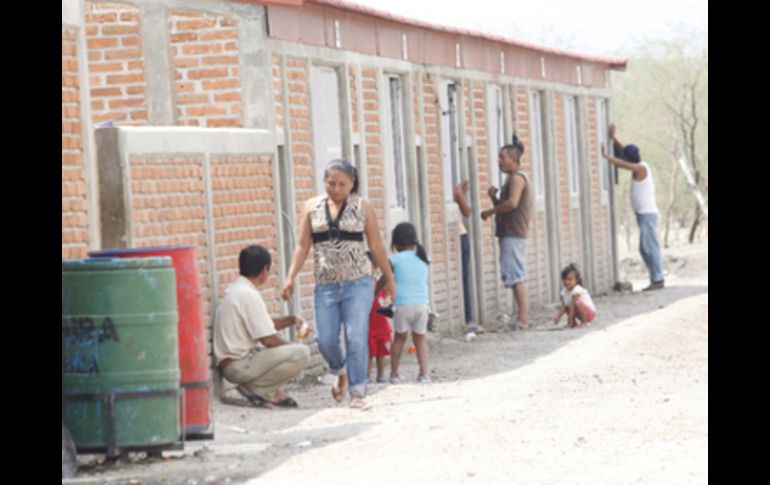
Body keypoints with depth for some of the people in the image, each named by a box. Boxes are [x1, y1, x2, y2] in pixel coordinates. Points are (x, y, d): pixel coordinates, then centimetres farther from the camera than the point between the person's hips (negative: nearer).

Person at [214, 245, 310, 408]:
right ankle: (254, 389, -11)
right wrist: (291, 347, 0)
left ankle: (272, 392, 10)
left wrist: (290, 320, 12)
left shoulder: (235, 290, 14)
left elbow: (264, 326, 22)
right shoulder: (249, 295, -16)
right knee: (301, 353, -19)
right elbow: (268, 339, -17)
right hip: (239, 365, -10)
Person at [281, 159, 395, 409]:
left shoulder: (363, 207, 3)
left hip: (357, 283, -2)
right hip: (325, 284, 2)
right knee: (325, 339, 0)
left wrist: (388, 278, 11)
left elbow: (376, 246, 8)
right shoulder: (312, 207, 7)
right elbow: (302, 246, 7)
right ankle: (341, 372, 31)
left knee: (356, 339, -9)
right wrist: (290, 278, -1)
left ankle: (357, 392, -2)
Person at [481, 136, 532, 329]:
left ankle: (522, 319, -15)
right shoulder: (511, 179, 22)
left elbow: (512, 203, -23)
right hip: (509, 234, 10)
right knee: (516, 277, 10)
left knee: (516, 277, -12)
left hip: (513, 235, -10)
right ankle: (522, 318, 11)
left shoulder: (517, 177, -10)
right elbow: (504, 207, 24)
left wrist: (490, 211, -13)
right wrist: (493, 197, 6)